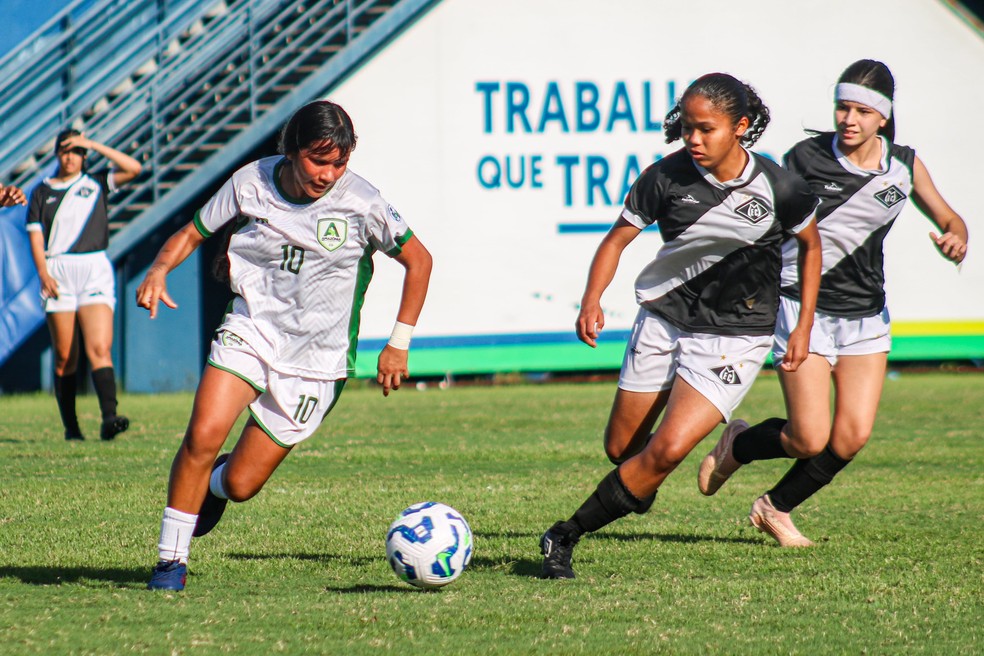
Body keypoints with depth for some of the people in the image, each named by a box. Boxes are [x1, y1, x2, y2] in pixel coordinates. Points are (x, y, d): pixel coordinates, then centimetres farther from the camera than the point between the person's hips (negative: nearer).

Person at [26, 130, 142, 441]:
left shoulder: (96, 184, 12)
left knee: (100, 349, -15)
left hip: (95, 273, -1)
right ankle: (70, 426, 5)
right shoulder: (42, 192, 12)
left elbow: (133, 168, -1)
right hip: (58, 274, 1)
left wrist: (94, 145, -1)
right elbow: (36, 236, 6)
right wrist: (43, 273, -9)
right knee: (64, 356, 1)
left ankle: (109, 418, -27)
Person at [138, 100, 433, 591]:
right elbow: (193, 232, 6)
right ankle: (171, 559, -6)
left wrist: (399, 343, -4)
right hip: (250, 330, 1)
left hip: (316, 358, -1)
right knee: (203, 434, -24)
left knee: (240, 485, -3)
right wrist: (159, 269, -14)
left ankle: (214, 484, 37)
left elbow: (417, 260, 0)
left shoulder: (361, 204, -13)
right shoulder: (251, 183, -7)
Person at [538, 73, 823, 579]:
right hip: (663, 322, 3)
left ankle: (565, 537, -8)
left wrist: (804, 326, 4)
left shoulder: (778, 188, -13)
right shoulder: (667, 177, -12)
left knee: (668, 449, -19)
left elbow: (810, 244, 6)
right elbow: (618, 238, -4)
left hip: (734, 340, -3)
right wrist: (592, 301, -21)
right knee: (621, 450, 10)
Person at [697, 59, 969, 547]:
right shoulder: (807, 158, -8)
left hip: (866, 313, 4)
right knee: (811, 439, -11)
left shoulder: (904, 165, 2)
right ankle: (737, 446, 22)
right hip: (804, 307, -4)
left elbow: (949, 220, 12)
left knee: (852, 437, -5)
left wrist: (955, 239, -11)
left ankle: (776, 508, 19)